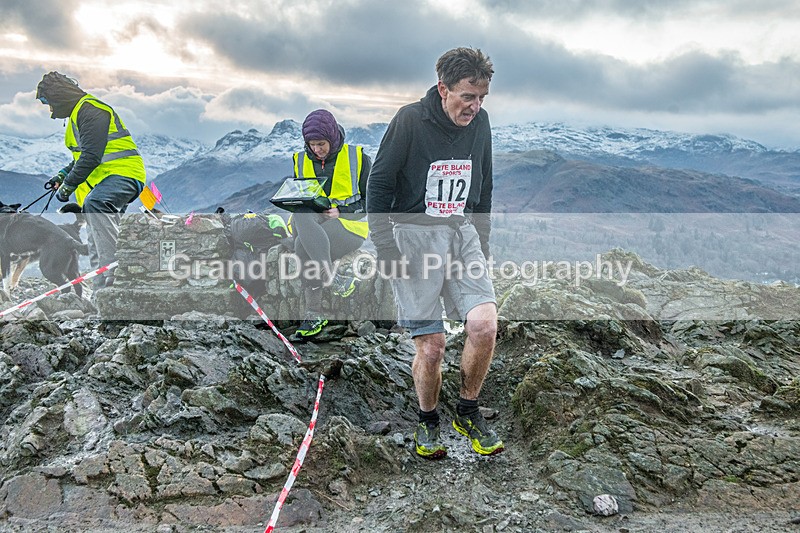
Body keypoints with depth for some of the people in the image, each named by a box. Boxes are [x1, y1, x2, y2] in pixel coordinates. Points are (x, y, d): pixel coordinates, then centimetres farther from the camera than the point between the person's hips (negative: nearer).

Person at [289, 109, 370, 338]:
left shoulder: (357, 158, 4)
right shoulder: (301, 161, 16)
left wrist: (341, 211, -14)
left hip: (350, 225, -4)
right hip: (311, 222, 4)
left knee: (303, 245, -32)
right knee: (301, 216, -34)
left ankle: (315, 314, -21)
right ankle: (333, 279, -40)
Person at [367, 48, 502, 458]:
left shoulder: (479, 122, 5)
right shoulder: (410, 120, -11)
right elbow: (379, 185, -7)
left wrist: (482, 242, 16)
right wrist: (386, 249, -10)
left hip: (462, 232, 4)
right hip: (414, 234, -4)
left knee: (484, 325, -14)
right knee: (430, 345, -5)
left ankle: (468, 412, 11)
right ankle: (428, 422, 22)